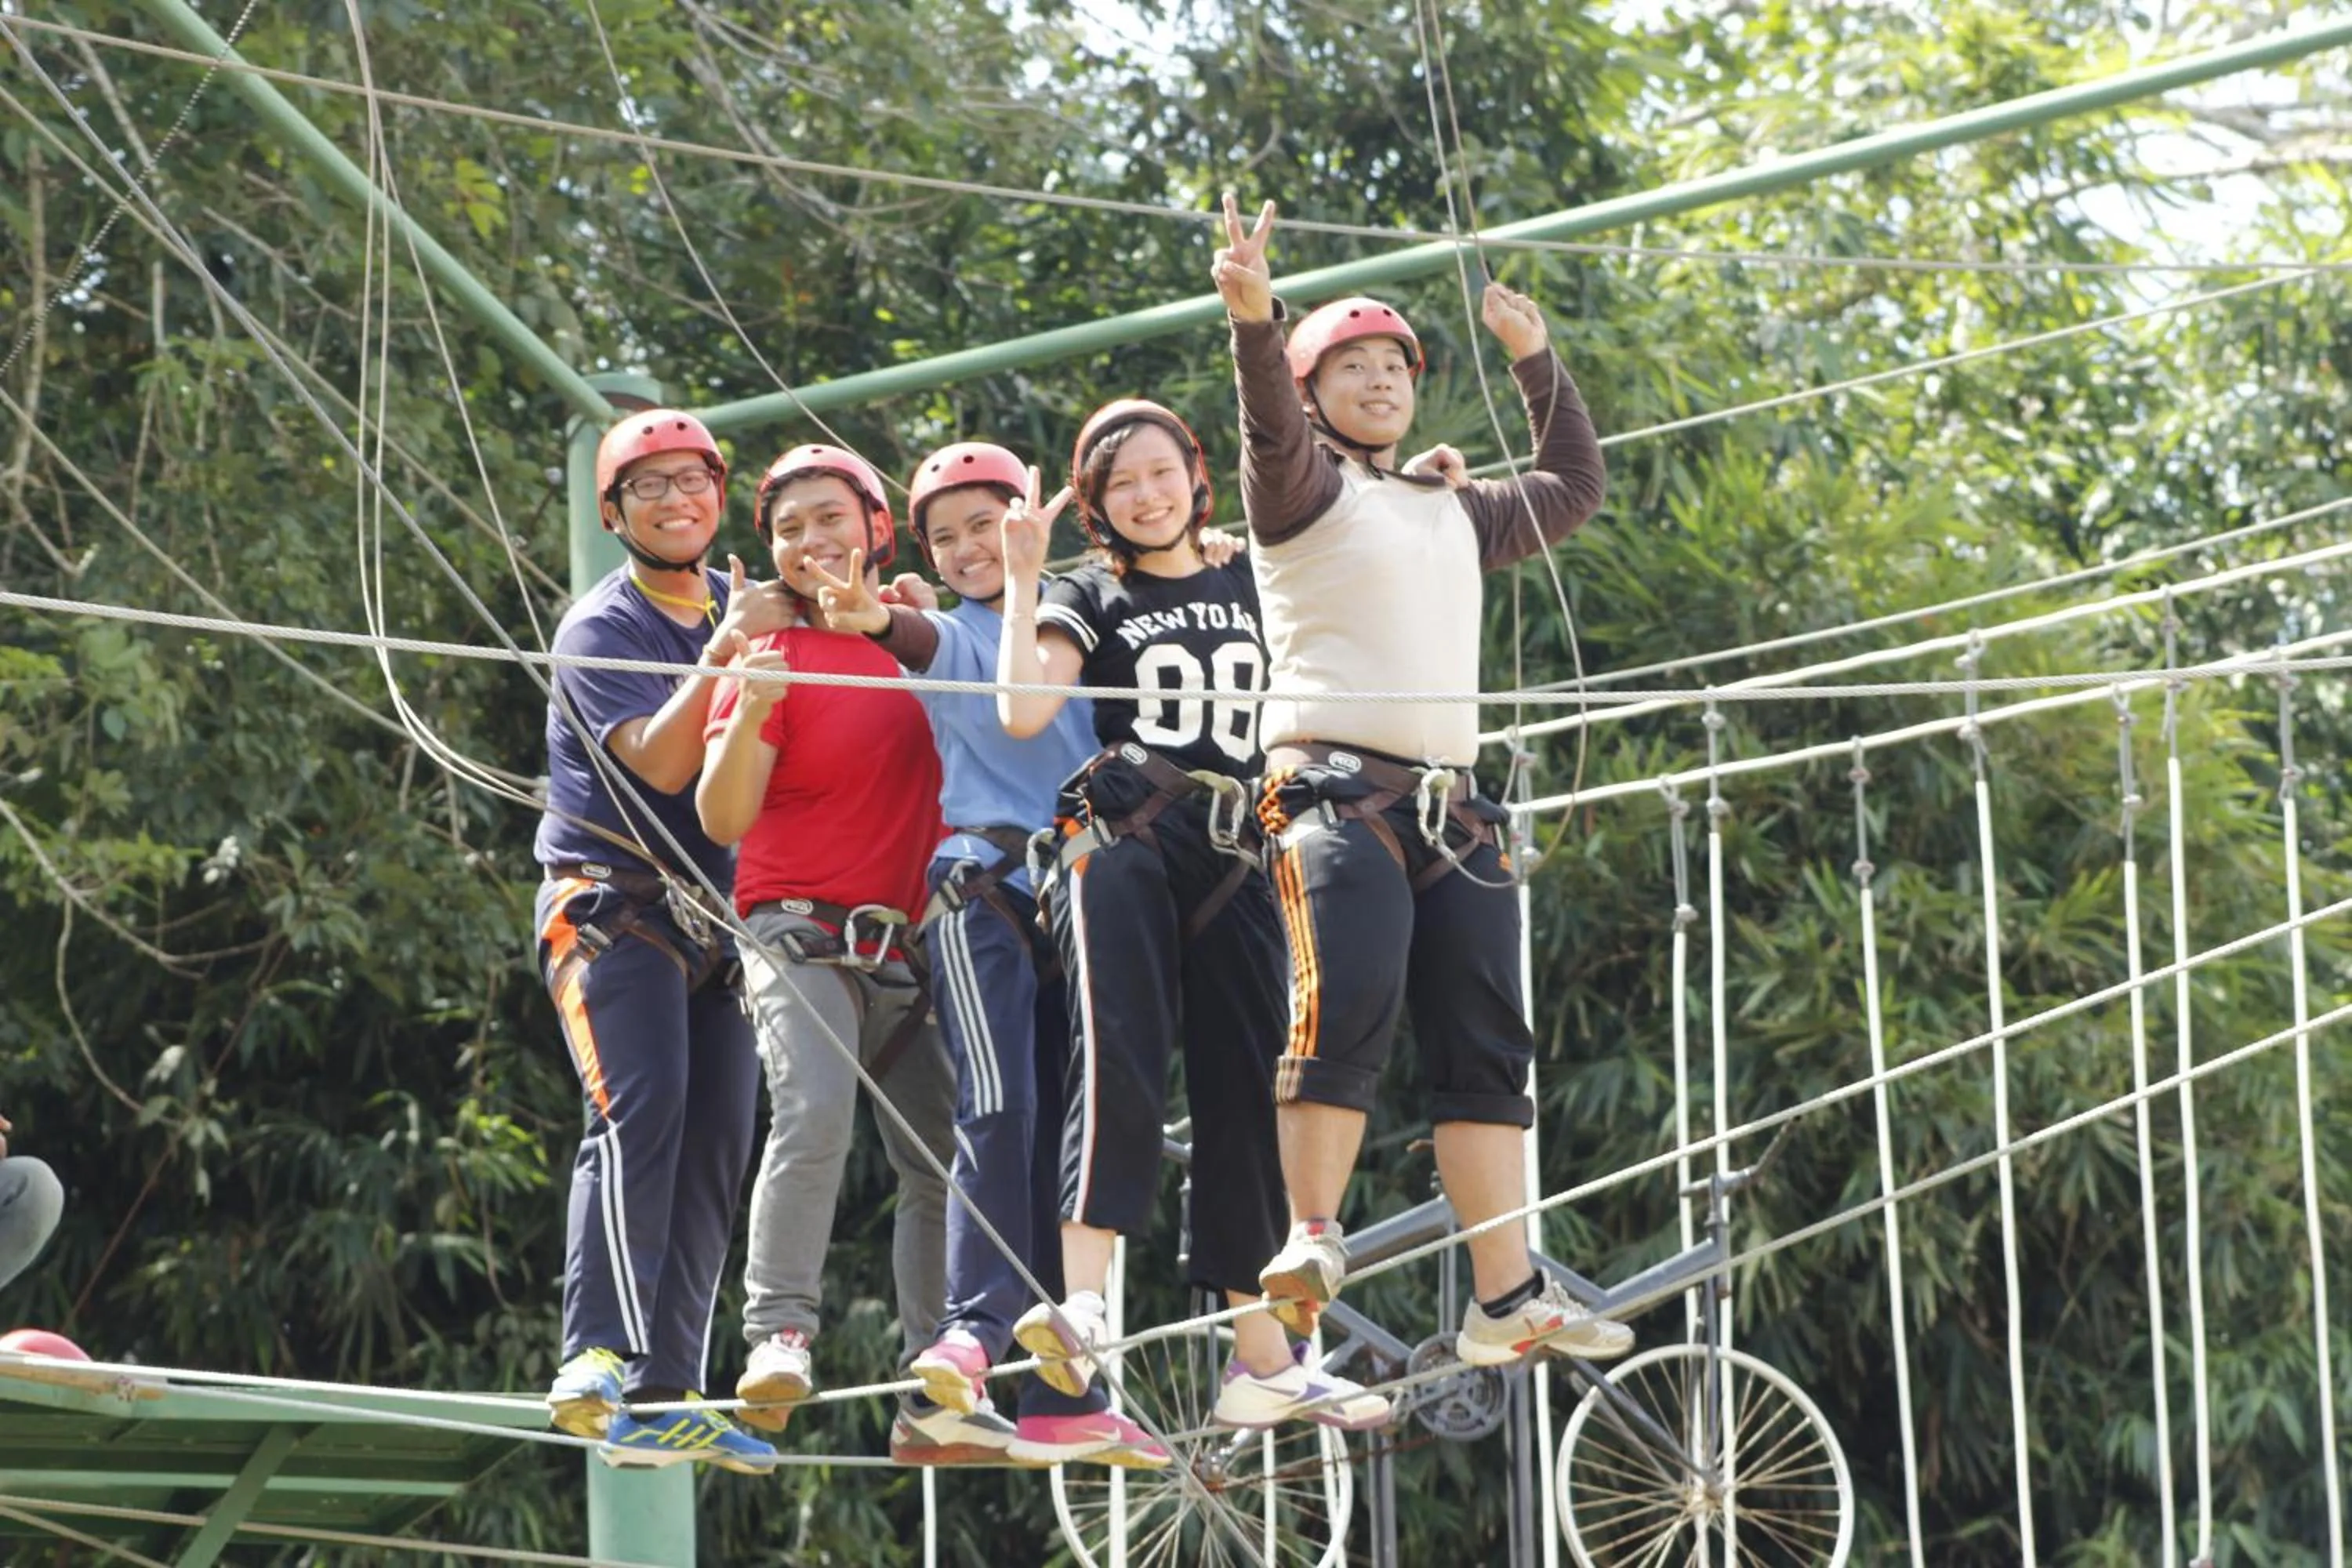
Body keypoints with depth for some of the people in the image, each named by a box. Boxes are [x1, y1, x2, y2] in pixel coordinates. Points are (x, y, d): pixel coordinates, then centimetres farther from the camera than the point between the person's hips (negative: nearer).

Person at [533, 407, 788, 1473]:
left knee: (714, 1148, 0)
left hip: (714, 922, 6)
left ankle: (665, 1394, 1)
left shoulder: (744, 605, 13)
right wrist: (723, 653, -29)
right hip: (613, 906, -6)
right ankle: (598, 1362, -31)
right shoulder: (601, 626, -5)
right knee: (639, 1111, -24)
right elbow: (658, 761, -18)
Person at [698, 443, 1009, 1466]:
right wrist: (747, 719, -28)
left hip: (913, 948, 5)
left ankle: (937, 1403, 4)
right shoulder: (775, 657, -1)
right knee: (815, 1110, -29)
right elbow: (723, 820, -11)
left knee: (945, 1162, 1)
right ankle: (778, 1333, -31)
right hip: (803, 935, -5)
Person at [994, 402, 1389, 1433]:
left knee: (1248, 1095, 0)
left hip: (1232, 863, 4)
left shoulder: (1251, 591, 22)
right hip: (1122, 846, -4)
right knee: (1121, 1062, -22)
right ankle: (1081, 1308, -31)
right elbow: (1022, 710, -5)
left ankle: (1262, 1358, 3)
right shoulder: (1092, 598, 11)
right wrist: (1021, 581, -7)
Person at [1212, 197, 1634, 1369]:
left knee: (1484, 1043, -1)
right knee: (1349, 1005, -25)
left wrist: (1535, 359, 32)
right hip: (1336, 789, -6)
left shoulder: (1452, 512, 26)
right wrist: (1252, 315, -31)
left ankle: (1507, 1298, -2)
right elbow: (1271, 429, -13)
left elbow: (1571, 491, 38)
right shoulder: (1304, 489, 7)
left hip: (1450, 806, 6)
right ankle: (1312, 1237, -17)